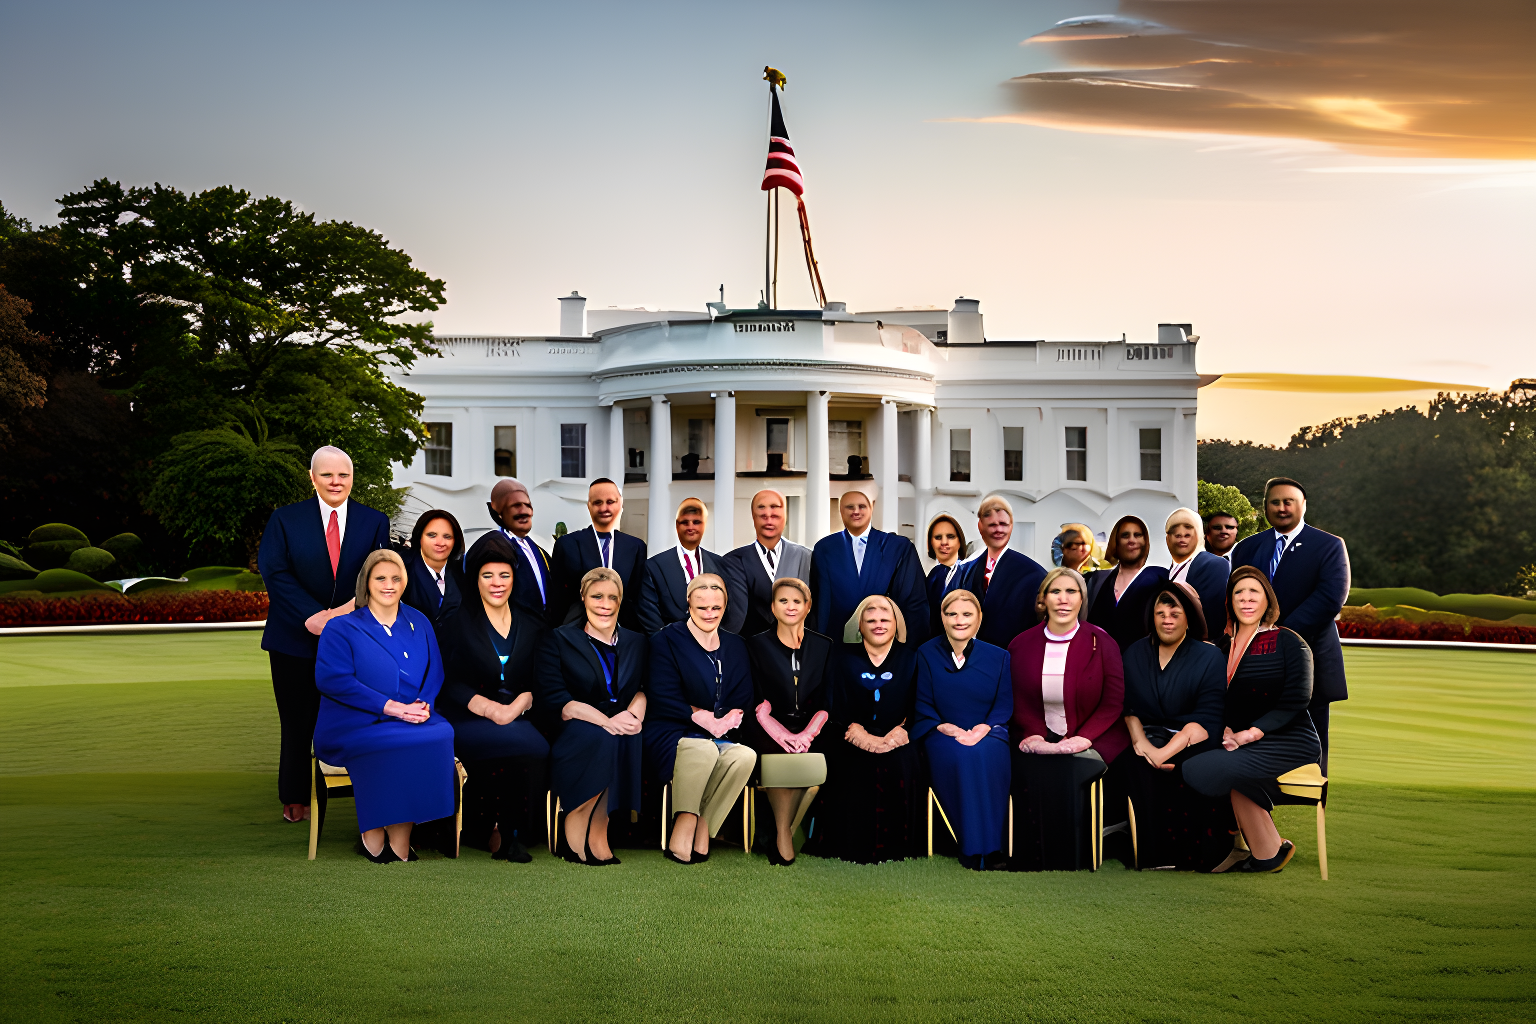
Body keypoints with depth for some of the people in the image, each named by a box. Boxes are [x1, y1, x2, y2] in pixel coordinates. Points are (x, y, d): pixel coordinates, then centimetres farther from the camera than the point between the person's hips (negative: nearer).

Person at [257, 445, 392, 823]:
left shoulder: (375, 522, 6)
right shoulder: (284, 519, 3)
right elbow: (275, 572, -6)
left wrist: (351, 610, -17)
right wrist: (312, 617, -17)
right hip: (297, 641, 0)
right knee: (298, 722, 6)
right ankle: (296, 799, 18)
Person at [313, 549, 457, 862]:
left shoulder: (419, 623, 20)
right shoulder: (342, 627, 5)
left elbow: (435, 671, 14)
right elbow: (331, 679, -9)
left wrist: (423, 704, -10)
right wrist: (390, 707, -17)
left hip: (413, 720, 4)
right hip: (352, 726, -4)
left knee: (442, 735, -29)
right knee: (401, 745, -34)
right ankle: (373, 838, -21)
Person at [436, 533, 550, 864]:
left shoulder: (531, 626, 17)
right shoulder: (457, 623, 9)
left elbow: (538, 683, 10)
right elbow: (450, 684, 0)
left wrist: (516, 707, -11)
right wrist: (490, 708, -15)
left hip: (518, 720, 3)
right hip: (467, 721, -3)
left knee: (532, 745, -33)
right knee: (530, 746, -32)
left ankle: (509, 831, -14)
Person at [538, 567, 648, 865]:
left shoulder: (636, 642, 20)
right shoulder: (558, 640, 7)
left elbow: (647, 687, 8)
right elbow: (554, 699, -6)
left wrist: (634, 712, -16)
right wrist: (607, 721, -19)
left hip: (622, 732, 3)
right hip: (574, 736, -3)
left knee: (630, 740, -31)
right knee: (599, 738, -35)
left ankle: (597, 837, -23)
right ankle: (577, 835, -22)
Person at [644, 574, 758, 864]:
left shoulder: (735, 646, 17)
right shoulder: (667, 640, 3)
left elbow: (743, 699, 10)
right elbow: (665, 700, -7)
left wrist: (722, 718, -11)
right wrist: (704, 718, -16)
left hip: (722, 736, 4)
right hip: (673, 734, -4)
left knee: (744, 755, -29)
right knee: (703, 748, -38)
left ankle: (703, 828, -21)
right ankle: (683, 827, -32)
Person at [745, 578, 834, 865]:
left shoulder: (824, 646, 14)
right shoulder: (758, 645, 10)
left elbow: (826, 701, 7)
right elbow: (757, 702, 0)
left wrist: (808, 733, -12)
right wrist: (781, 734, -17)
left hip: (811, 729, 1)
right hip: (770, 730, -1)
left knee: (814, 762, -29)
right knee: (782, 760, -31)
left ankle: (783, 836, -14)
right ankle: (784, 835, -17)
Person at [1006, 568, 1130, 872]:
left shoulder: (1101, 642, 1)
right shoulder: (1021, 645, 8)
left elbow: (1113, 702, -1)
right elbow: (1018, 701, 10)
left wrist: (1082, 738, -14)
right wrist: (1034, 734, -9)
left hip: (1090, 740, -2)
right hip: (1040, 740, 2)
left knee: (1067, 776, -30)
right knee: (1030, 777, -27)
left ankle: (1070, 862, -14)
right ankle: (1032, 864, -13)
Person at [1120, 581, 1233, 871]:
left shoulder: (1210, 658, 0)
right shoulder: (1134, 654, 13)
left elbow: (1204, 721, -10)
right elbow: (1128, 708, 6)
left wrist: (1165, 752, -22)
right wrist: (1142, 742, -14)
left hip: (1190, 743, -2)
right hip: (1150, 738, 3)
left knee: (1188, 767, -33)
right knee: (1138, 764, -29)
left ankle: (1190, 854, -21)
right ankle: (1152, 853, -21)